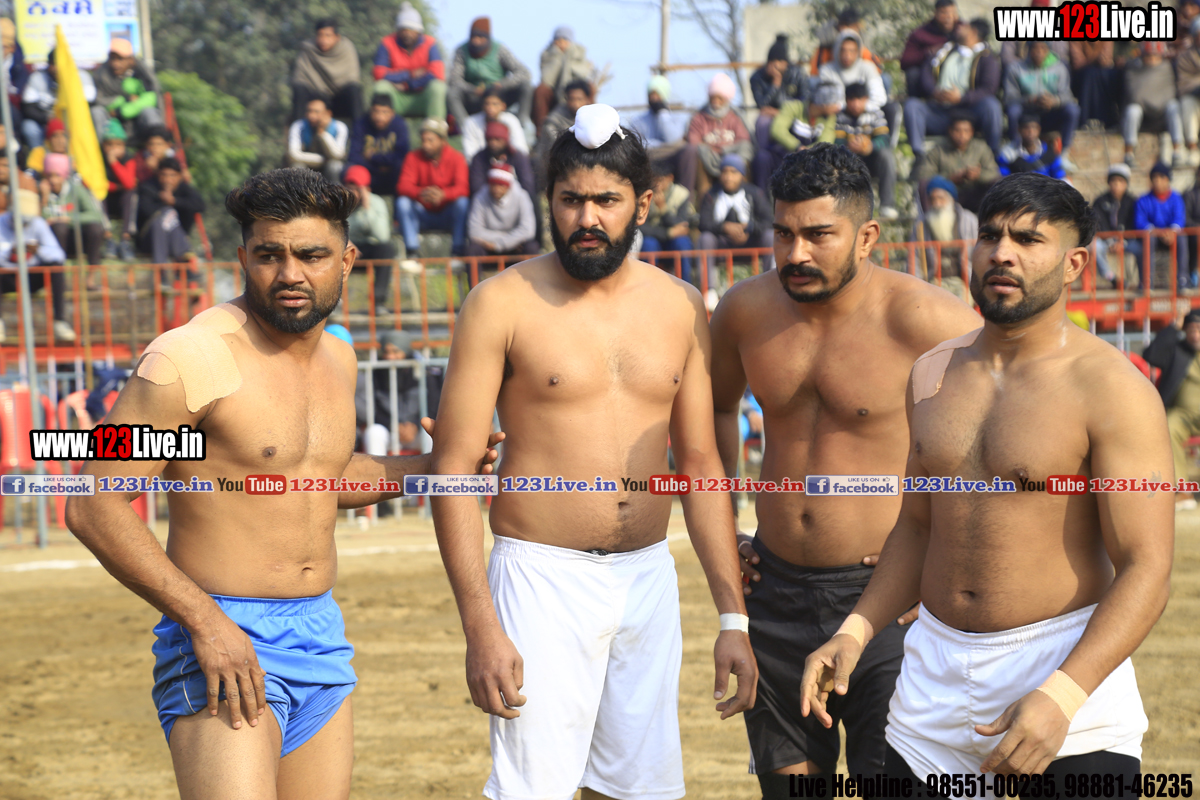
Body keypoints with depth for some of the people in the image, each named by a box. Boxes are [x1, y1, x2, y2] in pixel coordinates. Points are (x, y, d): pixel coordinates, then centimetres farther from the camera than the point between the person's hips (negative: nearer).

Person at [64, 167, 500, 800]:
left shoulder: (336, 357, 12)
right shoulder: (191, 358, -13)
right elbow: (92, 507, -15)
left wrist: (428, 466, 18)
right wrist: (206, 621, -20)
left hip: (321, 636, 7)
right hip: (222, 639, -7)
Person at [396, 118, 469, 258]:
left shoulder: (456, 158, -8)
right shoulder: (413, 157, -5)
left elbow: (463, 188, -22)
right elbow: (403, 186, -17)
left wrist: (443, 194, -45)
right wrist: (421, 193, -41)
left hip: (448, 215, -1)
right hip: (423, 215, 1)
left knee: (463, 202, -30)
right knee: (402, 202, -25)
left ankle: (458, 251, -26)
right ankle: (413, 251, -25)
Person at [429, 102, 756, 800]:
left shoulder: (680, 308, 8)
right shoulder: (504, 304, -5)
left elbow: (701, 467, 12)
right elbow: (453, 469, -7)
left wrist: (733, 618, 8)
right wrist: (480, 629, -14)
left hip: (649, 580, 4)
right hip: (543, 579, -4)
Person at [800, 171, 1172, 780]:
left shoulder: (1112, 390, -11)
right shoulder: (932, 374, 9)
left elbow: (1145, 568, -16)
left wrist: (1062, 695, -28)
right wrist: (854, 632, 3)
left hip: (1069, 667, -5)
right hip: (936, 678, 5)